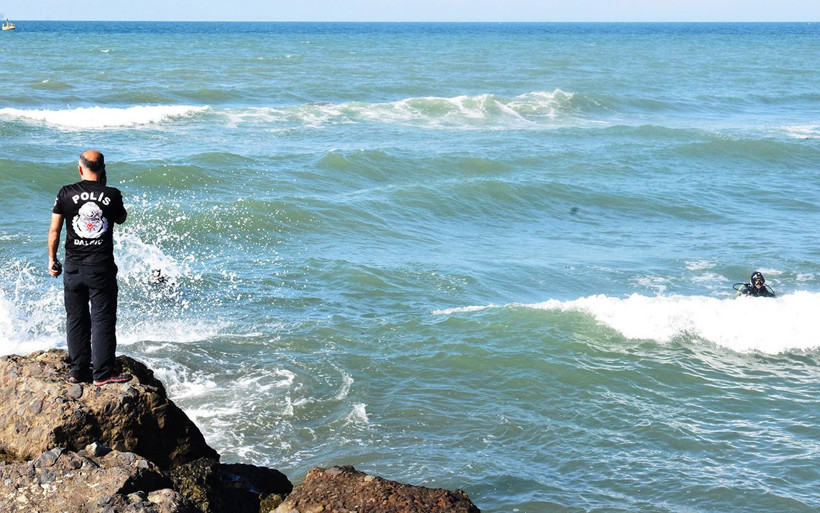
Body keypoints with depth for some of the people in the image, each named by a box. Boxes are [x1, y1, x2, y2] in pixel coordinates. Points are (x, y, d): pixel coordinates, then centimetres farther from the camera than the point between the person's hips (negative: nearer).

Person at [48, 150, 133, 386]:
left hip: (73, 267, 2)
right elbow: (121, 218, 14)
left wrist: (52, 259, 12)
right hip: (102, 267, -2)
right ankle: (103, 373, 3)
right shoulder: (112, 195, -6)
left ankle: (77, 370, 17)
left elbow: (54, 230, 0)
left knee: (76, 319, 12)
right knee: (103, 320, 3)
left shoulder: (66, 194, -3)